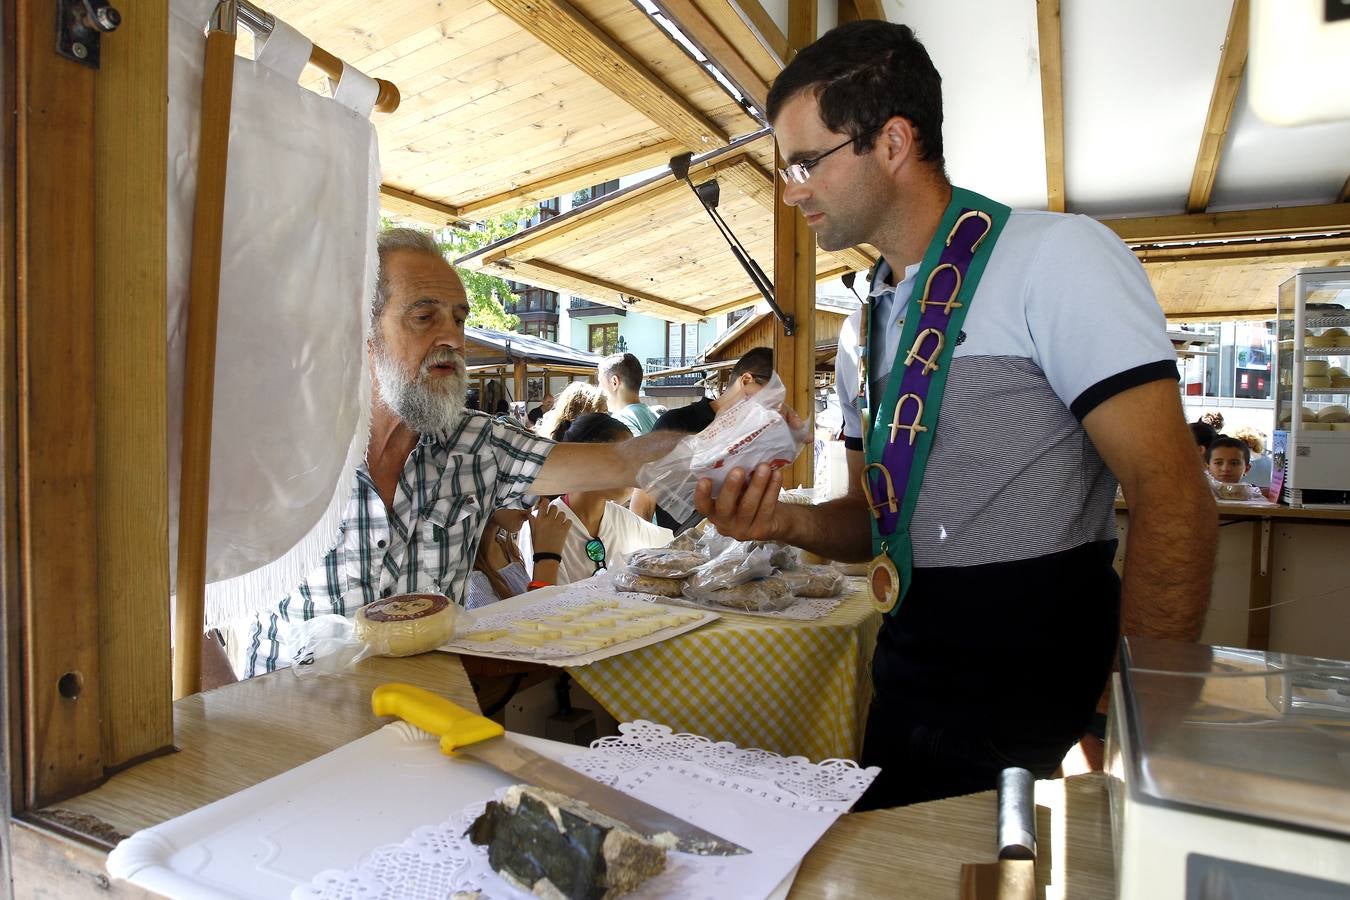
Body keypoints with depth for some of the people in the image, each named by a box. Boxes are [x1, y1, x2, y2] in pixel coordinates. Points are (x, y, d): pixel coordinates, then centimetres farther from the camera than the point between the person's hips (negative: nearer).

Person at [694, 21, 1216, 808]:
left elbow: (1174, 501, -18)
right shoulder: (867, 325, 9)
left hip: (1034, 694, -7)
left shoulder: (1056, 255, -13)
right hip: (909, 679, 7)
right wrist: (788, 521, -7)